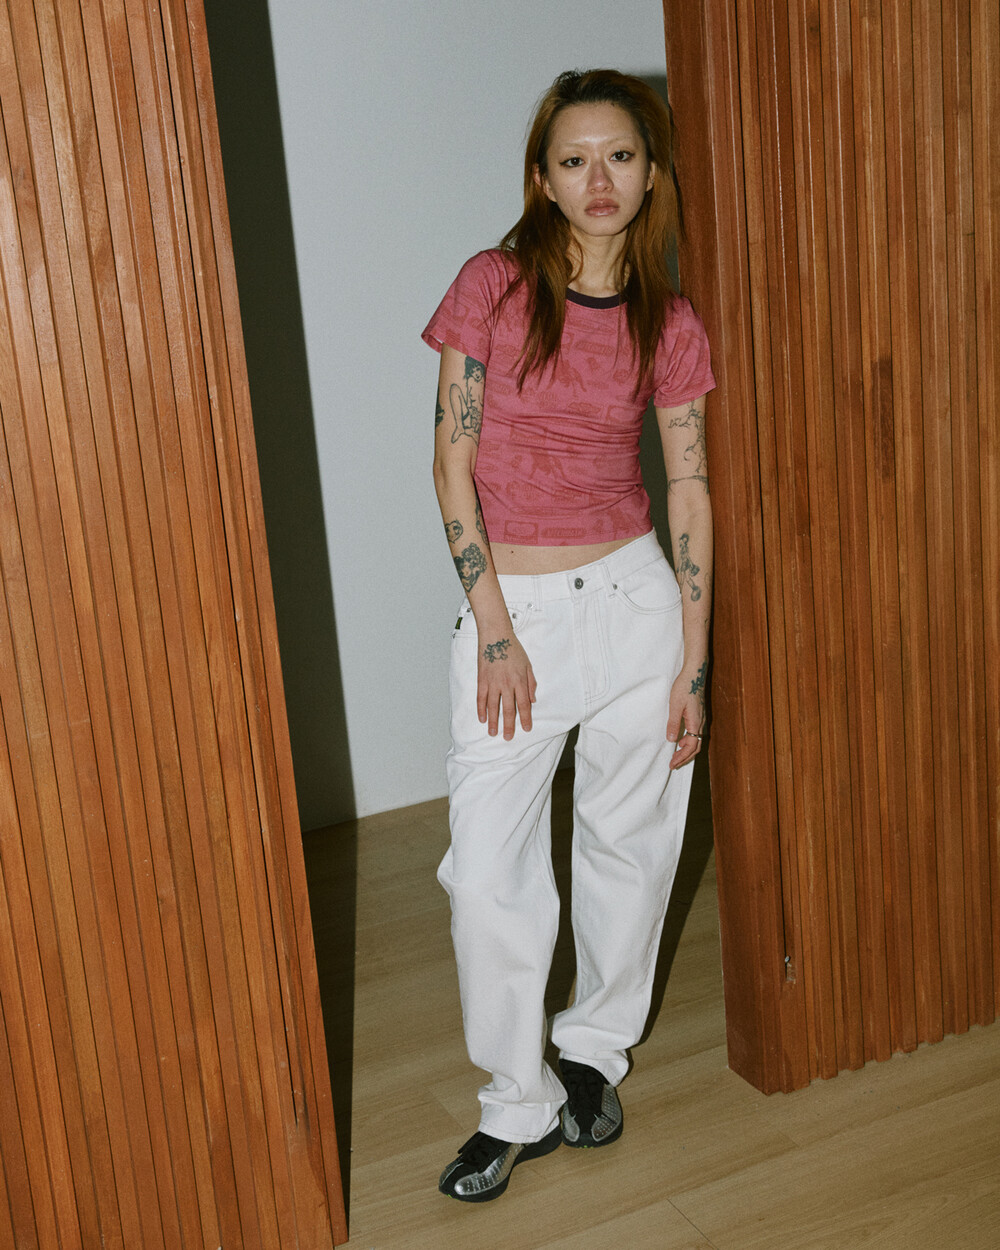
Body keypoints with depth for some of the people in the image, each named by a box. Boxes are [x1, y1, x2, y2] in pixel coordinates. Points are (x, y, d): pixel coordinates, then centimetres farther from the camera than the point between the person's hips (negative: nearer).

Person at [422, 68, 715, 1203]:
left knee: (630, 840, 12)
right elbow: (453, 463, -7)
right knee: (488, 868, -1)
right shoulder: (492, 286, -5)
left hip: (635, 595, 2)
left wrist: (693, 663, 0)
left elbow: (691, 493, 3)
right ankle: (519, 1102, 19)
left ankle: (594, 1050, 36)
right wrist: (494, 630, -11)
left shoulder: (669, 324, 1)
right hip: (512, 606, -2)